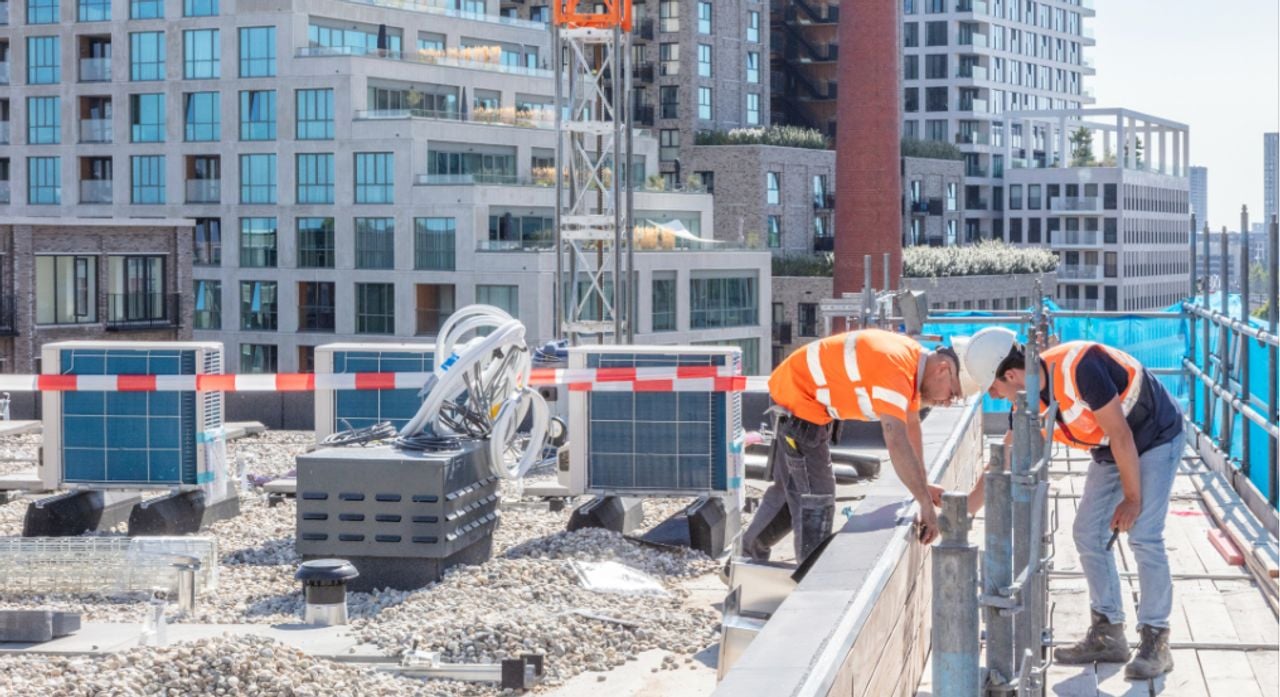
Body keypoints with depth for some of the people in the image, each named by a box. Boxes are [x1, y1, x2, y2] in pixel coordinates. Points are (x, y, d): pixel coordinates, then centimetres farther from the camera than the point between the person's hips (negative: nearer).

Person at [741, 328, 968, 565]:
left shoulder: (914, 358, -1)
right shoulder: (895, 369, -30)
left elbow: (911, 426, 11)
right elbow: (897, 442, -38)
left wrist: (924, 486, 12)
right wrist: (926, 503, -35)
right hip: (798, 396, -10)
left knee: (791, 487, 23)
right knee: (816, 499, -9)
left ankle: (750, 552, 39)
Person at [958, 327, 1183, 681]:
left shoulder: (1078, 368, -33)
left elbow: (1121, 434, -27)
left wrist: (1132, 498, -20)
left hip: (1156, 438, -8)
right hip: (1111, 451, 8)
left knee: (1144, 536, -16)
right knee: (1089, 533, 4)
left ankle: (1155, 643, -8)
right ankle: (1108, 636, 12)